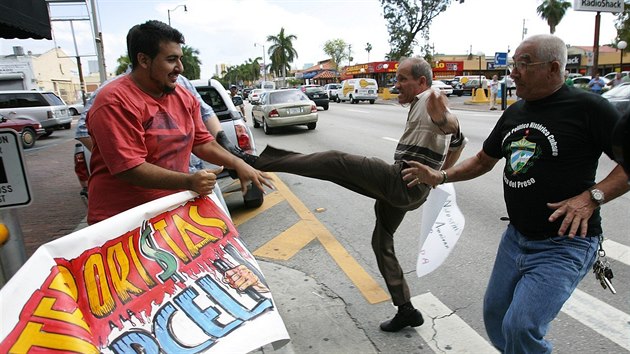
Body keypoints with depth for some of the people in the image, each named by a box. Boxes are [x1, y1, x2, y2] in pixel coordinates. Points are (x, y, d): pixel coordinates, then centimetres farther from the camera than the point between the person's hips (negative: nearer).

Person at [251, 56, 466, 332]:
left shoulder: (430, 98, -8)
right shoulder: (421, 105, 22)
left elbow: (453, 128, -31)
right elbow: (458, 144, 32)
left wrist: (444, 119, -55)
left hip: (403, 180, -11)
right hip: (408, 190, 11)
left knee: (337, 162, -16)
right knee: (382, 242, 17)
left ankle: (259, 161, -19)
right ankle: (405, 310, 21)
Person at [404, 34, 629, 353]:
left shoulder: (587, 108, -12)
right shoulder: (514, 113, 9)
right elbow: (483, 160, 17)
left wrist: (591, 197, -24)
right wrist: (441, 176, 5)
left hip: (564, 245, -7)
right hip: (517, 237, 7)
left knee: (520, 327, -16)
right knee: (494, 315, 16)